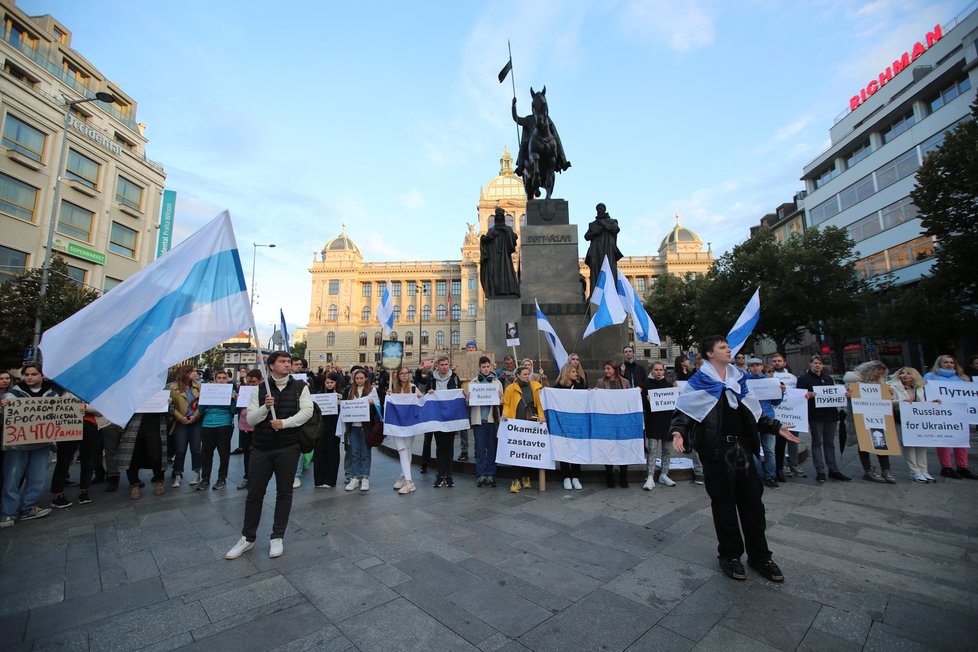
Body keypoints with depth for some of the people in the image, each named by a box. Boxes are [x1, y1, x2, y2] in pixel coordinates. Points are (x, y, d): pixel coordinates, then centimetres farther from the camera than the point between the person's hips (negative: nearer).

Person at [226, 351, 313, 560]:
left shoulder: (300, 387, 0)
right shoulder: (260, 389, 3)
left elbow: (307, 411, -10)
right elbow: (250, 419, 0)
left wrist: (285, 422, -20)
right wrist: (265, 407, -17)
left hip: (288, 448, -1)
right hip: (261, 448, 1)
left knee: (284, 493, 7)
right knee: (254, 493, 9)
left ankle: (277, 537, 22)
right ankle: (248, 537, 28)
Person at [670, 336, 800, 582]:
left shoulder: (737, 378, 13)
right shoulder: (700, 381, -6)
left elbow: (753, 411, 22)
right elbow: (683, 410, -10)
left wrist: (776, 427, 19)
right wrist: (678, 432, -26)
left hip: (742, 445, 6)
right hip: (716, 448, -6)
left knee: (752, 499, 11)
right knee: (724, 502, 5)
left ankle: (759, 555, 27)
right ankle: (729, 554, 21)